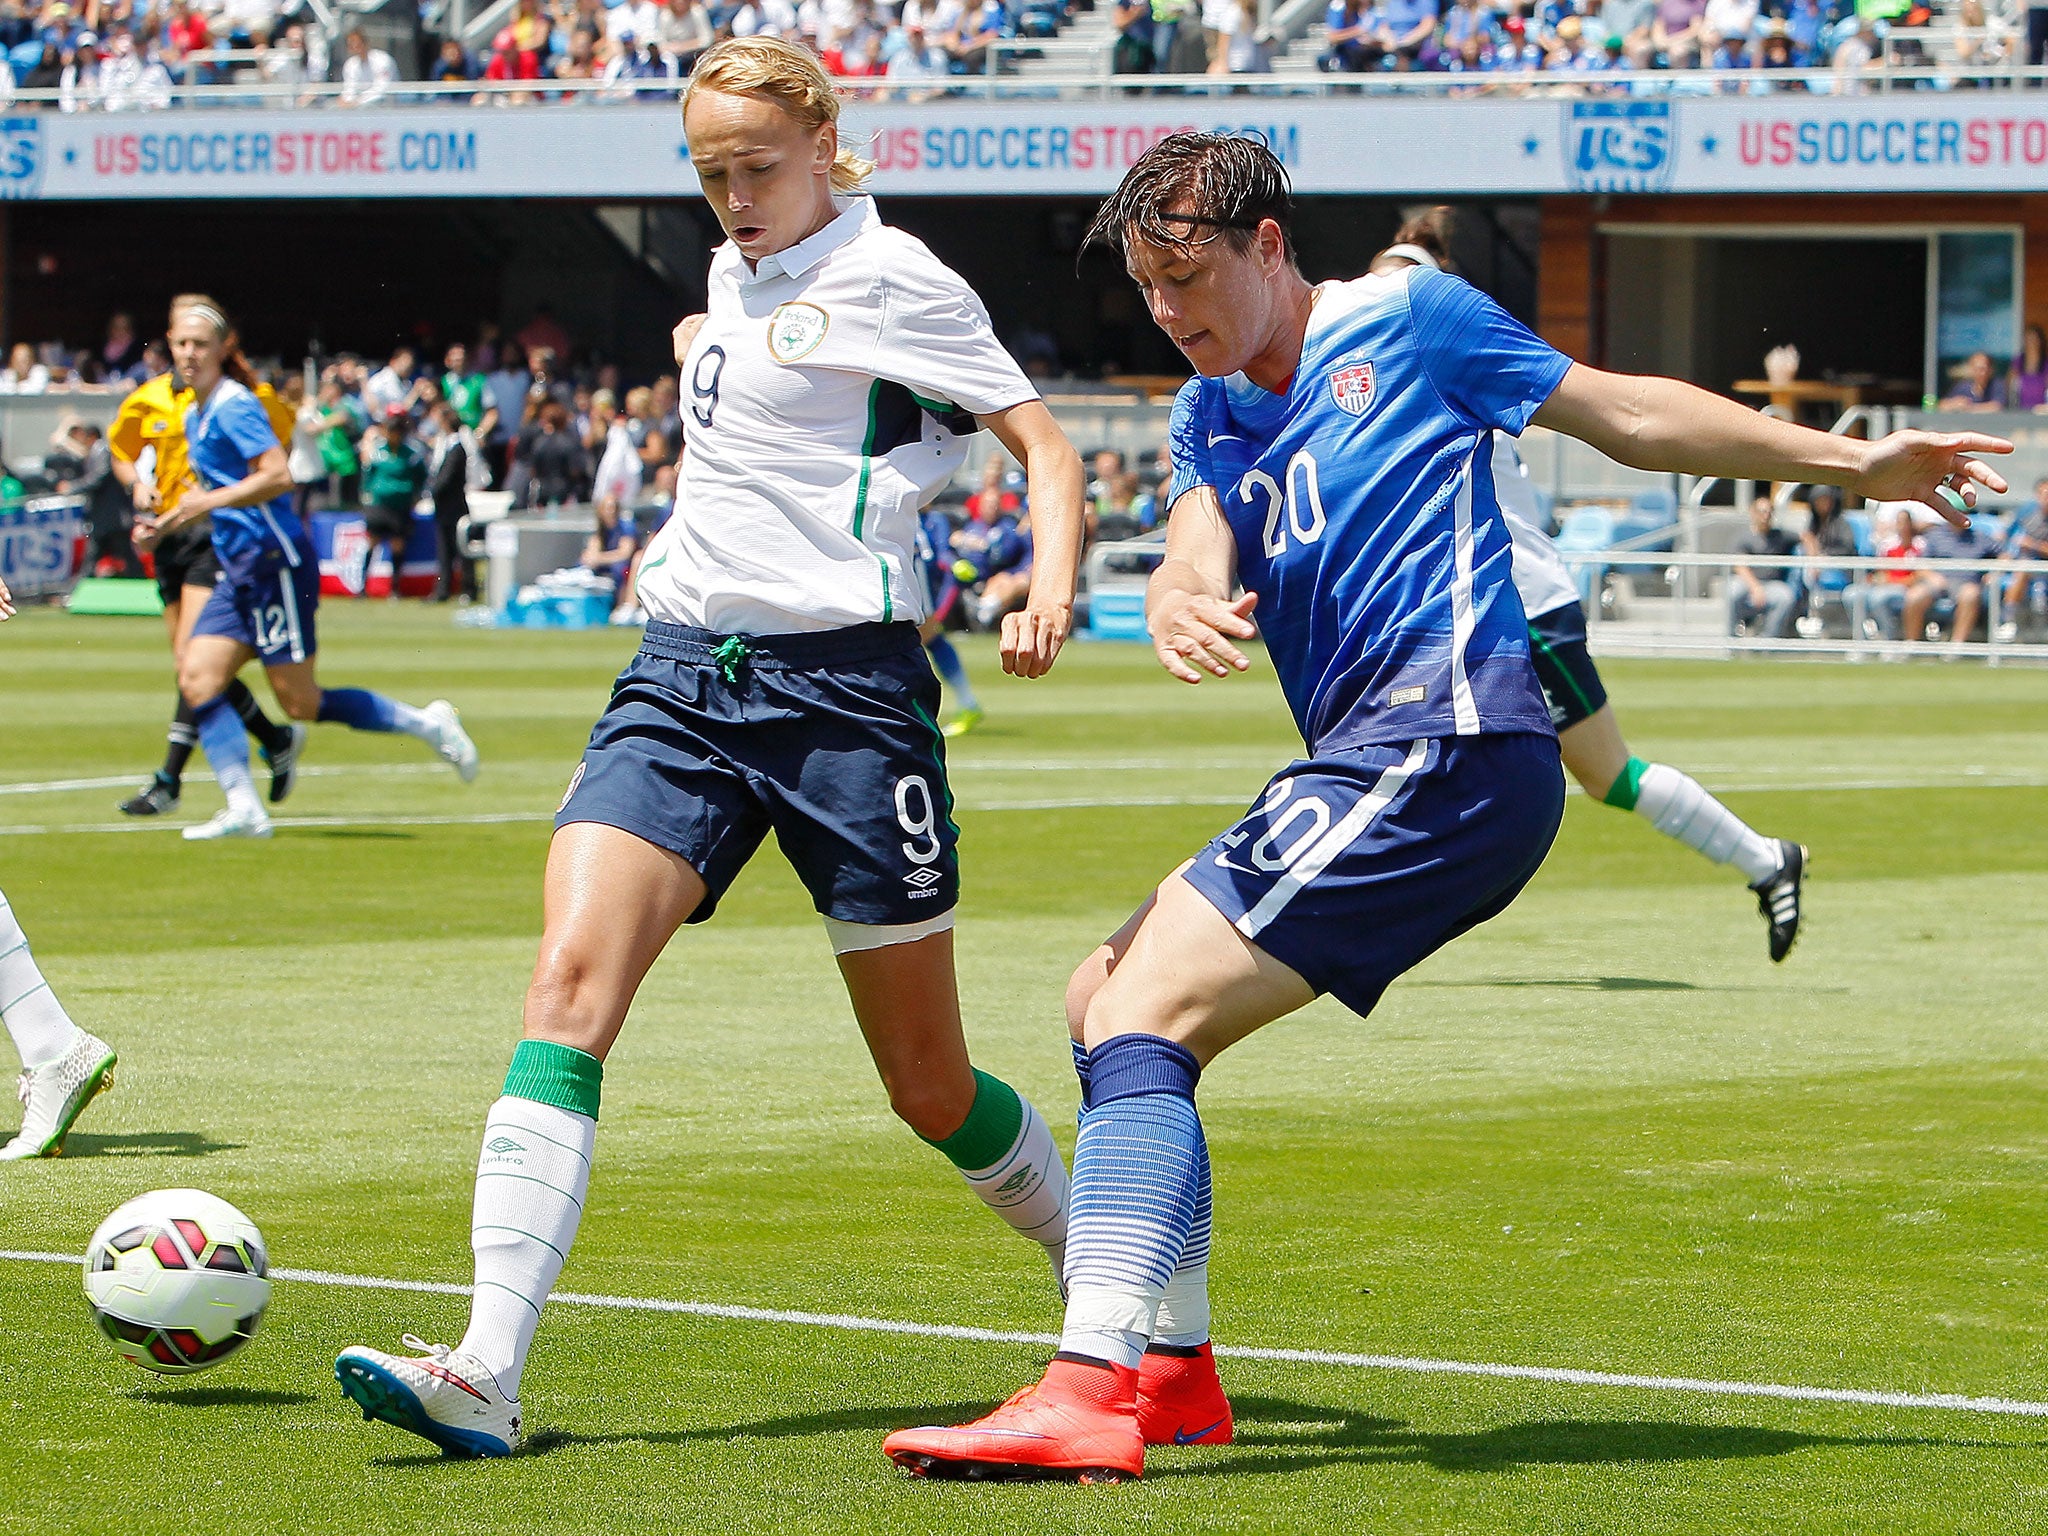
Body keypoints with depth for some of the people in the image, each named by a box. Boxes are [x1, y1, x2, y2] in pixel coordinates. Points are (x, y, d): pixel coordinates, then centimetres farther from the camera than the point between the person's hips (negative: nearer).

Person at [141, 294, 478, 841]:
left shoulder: (234, 405, -12)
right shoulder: (194, 415, 16)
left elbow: (278, 475, -22)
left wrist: (206, 502, -24)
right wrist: (167, 523, 14)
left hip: (276, 564, -9)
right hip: (238, 570, 9)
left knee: (302, 703, -7)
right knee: (197, 678, -5)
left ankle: (426, 724, 7)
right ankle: (243, 810, -8)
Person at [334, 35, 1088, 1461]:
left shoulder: (889, 274, -4)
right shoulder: (734, 273, 17)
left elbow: (1045, 444, -6)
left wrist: (1050, 595, -21)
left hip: (844, 684, -6)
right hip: (683, 674, 6)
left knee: (929, 1085, 2)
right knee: (570, 980, -16)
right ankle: (487, 1374, -25)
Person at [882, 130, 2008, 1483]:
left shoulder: (1407, 319, 2)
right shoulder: (1210, 414, 20)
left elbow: (1628, 416, 11)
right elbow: (1196, 552, 1)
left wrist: (1849, 461, 14)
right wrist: (1180, 605, -24)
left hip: (1444, 747, -8)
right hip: (1370, 774, 8)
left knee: (1141, 1011, -19)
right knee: (1105, 997, 12)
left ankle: (1094, 1391, -30)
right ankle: (1172, 1368, 17)